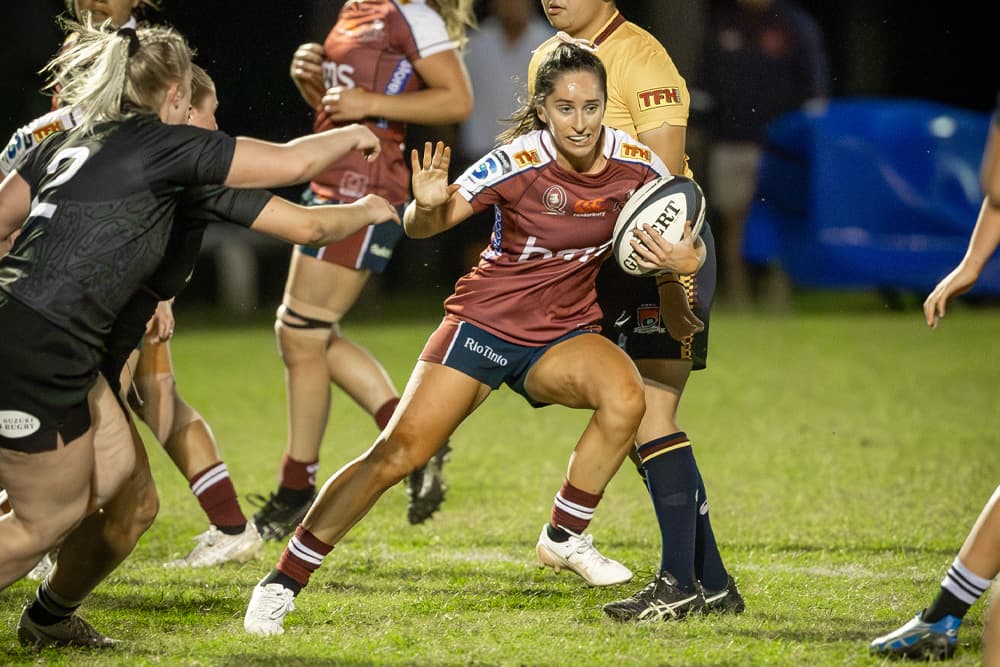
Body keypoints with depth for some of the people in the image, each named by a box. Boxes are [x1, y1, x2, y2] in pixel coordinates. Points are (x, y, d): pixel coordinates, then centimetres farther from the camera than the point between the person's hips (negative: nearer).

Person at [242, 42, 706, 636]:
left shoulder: (635, 164, -11)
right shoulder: (518, 162, -20)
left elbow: (688, 242, 1)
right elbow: (421, 227, -15)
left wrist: (686, 258, -23)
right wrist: (428, 206, -39)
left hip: (564, 333, 3)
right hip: (483, 324, -3)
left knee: (626, 397, -29)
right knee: (398, 454, -13)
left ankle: (566, 538, -7)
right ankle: (283, 583, -2)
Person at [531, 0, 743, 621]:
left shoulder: (640, 58, -15)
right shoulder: (544, 60, 11)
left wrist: (670, 279, -25)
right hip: (602, 257, 9)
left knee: (651, 413, -13)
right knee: (627, 419, 8)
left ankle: (680, 582, -8)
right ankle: (711, 581, 13)